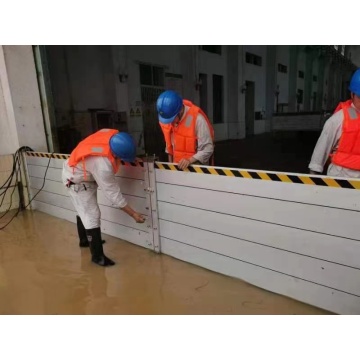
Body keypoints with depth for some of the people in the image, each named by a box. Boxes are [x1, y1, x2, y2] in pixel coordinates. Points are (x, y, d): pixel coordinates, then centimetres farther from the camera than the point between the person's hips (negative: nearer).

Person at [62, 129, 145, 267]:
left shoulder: (112, 134, -24)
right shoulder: (103, 166, -42)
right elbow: (112, 192, -32)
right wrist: (133, 214, -25)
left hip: (78, 171, 9)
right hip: (77, 181, -9)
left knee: (84, 210, 24)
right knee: (92, 217, -7)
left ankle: (84, 240, 44)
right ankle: (97, 256, 6)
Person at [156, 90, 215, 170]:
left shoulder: (197, 119, -23)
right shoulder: (167, 117, -6)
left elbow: (207, 149, -19)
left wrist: (190, 160, -30)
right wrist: (170, 163, 8)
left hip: (196, 167, -4)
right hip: (177, 166, 5)